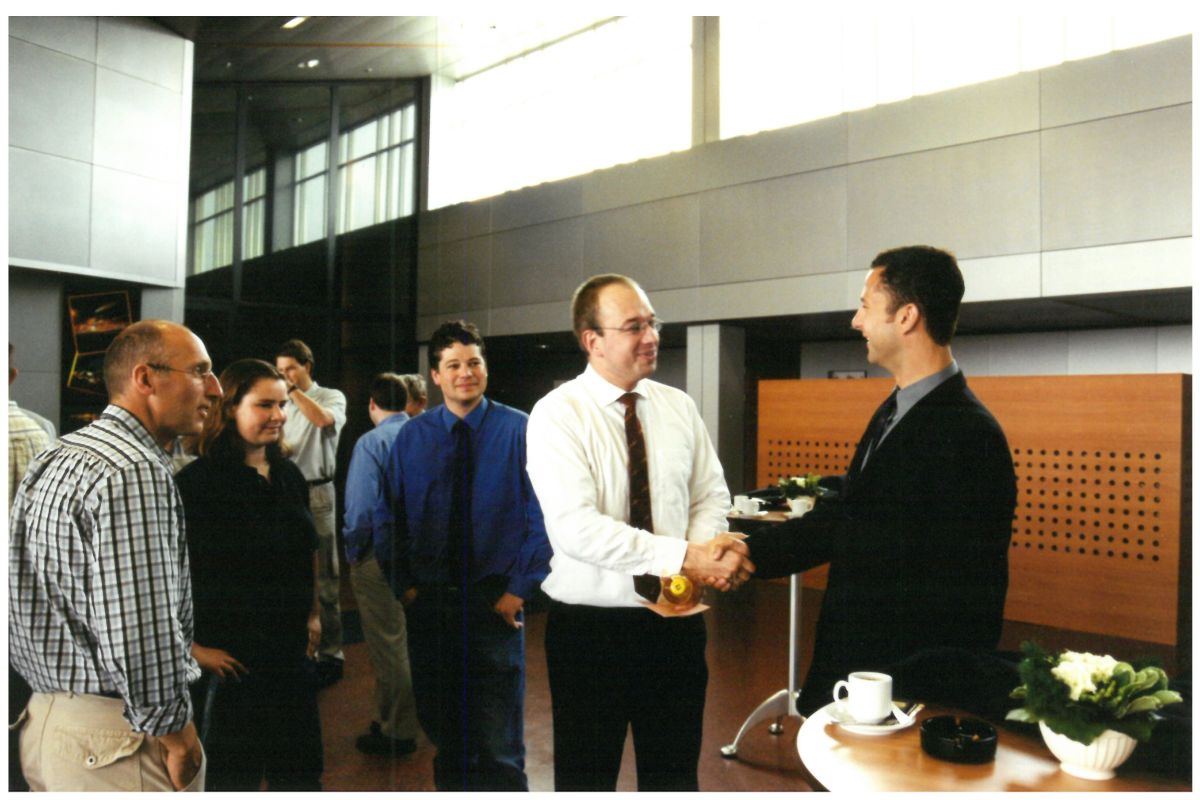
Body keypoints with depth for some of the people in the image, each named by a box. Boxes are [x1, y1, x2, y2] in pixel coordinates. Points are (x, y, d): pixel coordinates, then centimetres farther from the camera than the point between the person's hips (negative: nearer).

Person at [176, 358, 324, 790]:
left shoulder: (289, 475, 5)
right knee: (233, 774, 11)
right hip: (231, 656, -6)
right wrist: (191, 648, -15)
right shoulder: (198, 481, -15)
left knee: (300, 769, 17)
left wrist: (313, 614, 13)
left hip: (291, 649, 6)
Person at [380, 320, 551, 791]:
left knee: (499, 746, 1)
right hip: (428, 602, 3)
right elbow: (390, 517, 8)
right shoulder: (411, 438, 4)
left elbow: (542, 515, -7)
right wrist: (404, 585, 0)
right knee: (439, 728, 18)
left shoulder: (520, 430, -5)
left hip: (496, 603, -3)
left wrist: (520, 588, -10)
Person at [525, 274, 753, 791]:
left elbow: (711, 496, 5)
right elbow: (575, 527, -23)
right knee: (587, 776, 13)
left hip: (677, 620, 4)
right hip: (591, 627, -4)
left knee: (675, 773, 18)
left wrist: (708, 554, -16)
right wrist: (682, 557, -25)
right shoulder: (558, 414, -13)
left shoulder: (678, 407, 4)